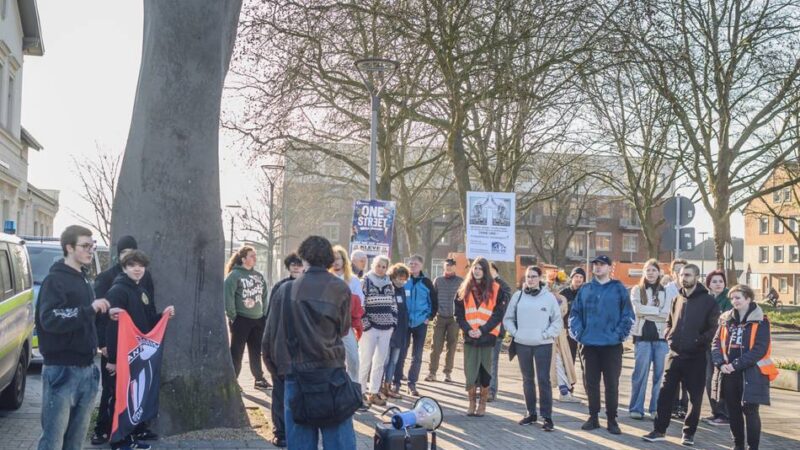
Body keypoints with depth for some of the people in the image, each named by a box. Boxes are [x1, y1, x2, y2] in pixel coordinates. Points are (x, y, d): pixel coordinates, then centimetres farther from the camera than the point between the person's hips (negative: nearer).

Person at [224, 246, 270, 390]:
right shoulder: (234, 275, -9)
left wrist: (265, 313, 10)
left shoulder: (259, 276, 12)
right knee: (236, 352, 1)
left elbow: (264, 296, 17)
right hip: (241, 319, -6)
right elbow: (228, 295, -14)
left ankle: (259, 379, 22)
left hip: (258, 320, 6)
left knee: (256, 352, 13)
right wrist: (232, 316, -16)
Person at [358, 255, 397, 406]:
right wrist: (365, 323, -13)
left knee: (380, 362, 8)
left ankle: (374, 392, 16)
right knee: (365, 361, -5)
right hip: (370, 327, -6)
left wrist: (393, 322, 8)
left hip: (386, 328, 6)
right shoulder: (365, 281, -5)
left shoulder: (389, 284, 13)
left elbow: (393, 304, 17)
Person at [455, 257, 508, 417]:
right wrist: (468, 329, -9)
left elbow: (498, 315, -4)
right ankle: (472, 403, 14)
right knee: (470, 371, 3)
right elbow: (459, 314, 6)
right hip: (469, 337, 2)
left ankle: (482, 404, 14)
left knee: (485, 371, 4)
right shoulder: (464, 289, 7)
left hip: (487, 337, -2)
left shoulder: (495, 289, -1)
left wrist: (482, 330, -13)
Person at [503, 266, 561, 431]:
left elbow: (558, 321, 2)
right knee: (527, 379, 11)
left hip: (543, 345, -3)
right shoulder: (518, 296, 4)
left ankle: (547, 416, 0)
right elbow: (507, 318, 11)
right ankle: (531, 413, 21)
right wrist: (515, 332, -1)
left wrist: (547, 335, -8)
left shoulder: (549, 297, -2)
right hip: (522, 344, 3)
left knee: (544, 380, -6)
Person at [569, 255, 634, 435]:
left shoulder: (619, 289, -1)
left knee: (612, 384, 2)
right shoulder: (585, 289, 9)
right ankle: (593, 417, 20)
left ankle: (611, 420, 12)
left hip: (612, 345, -3)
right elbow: (575, 313, 10)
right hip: (589, 344, 3)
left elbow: (627, 316, -4)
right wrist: (577, 332, -3)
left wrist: (619, 334, -12)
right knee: (591, 383, 10)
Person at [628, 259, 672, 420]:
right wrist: (657, 310, -4)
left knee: (660, 374, 1)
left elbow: (666, 314, -2)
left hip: (661, 336, 1)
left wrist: (646, 312, -6)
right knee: (640, 373, -2)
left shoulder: (666, 291, 10)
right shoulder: (637, 290, 8)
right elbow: (637, 310, -7)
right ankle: (636, 409, 5)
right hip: (642, 336, -1)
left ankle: (656, 408, 11)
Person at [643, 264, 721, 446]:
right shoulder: (677, 299, 12)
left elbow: (714, 328, -9)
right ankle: (659, 430, 11)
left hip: (696, 356, -4)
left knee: (695, 396, 5)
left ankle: (689, 432, 18)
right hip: (675, 354, 4)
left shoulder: (708, 301, -5)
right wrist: (669, 337, 4)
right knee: (666, 392, 4)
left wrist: (699, 341, -17)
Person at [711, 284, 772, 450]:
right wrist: (720, 363, -9)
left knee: (750, 411, -4)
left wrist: (736, 365, -18)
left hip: (751, 374, -5)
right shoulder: (726, 319, 10)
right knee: (733, 411, 12)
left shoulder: (760, 321, -6)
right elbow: (716, 343, 8)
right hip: (728, 374, 5)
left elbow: (760, 349, -13)